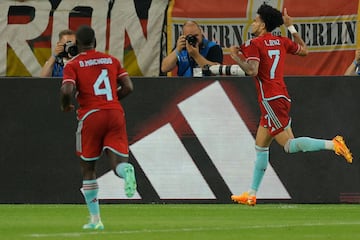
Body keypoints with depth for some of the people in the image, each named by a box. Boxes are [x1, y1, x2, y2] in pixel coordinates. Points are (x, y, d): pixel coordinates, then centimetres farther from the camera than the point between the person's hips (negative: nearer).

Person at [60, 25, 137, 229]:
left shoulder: (73, 65, 2)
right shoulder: (112, 60, 13)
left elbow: (67, 90, -14)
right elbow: (128, 87, 8)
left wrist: (66, 105, 7)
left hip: (91, 115, -2)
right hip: (116, 113, 2)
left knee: (88, 168, 13)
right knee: (117, 162, -2)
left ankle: (95, 219, 12)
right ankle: (127, 170, -42)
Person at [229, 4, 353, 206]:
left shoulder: (254, 44, -9)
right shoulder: (281, 42, 12)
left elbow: (252, 70, -22)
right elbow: (304, 50, 27)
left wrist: (237, 57, -5)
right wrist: (291, 27, 32)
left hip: (270, 100, -9)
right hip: (282, 97, 9)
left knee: (289, 145, -12)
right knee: (261, 146, 13)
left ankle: (332, 144, -27)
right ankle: (252, 195, 15)